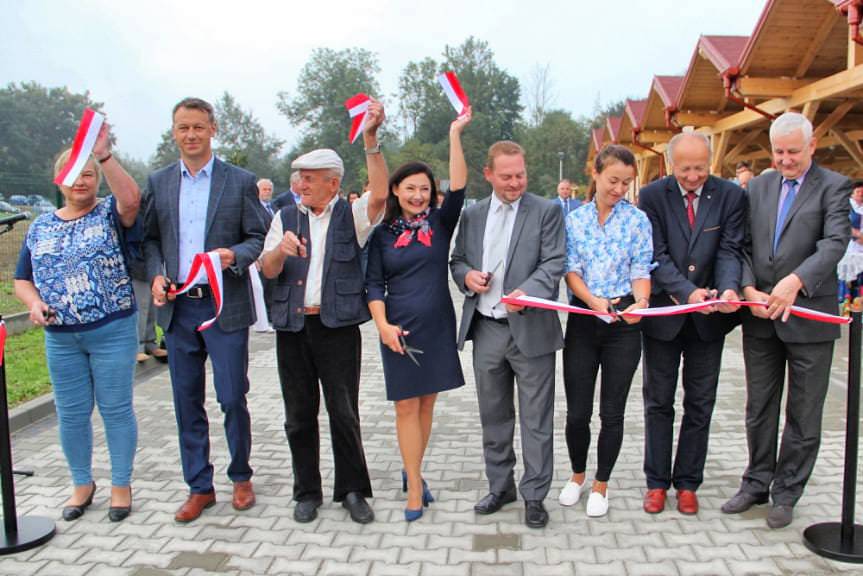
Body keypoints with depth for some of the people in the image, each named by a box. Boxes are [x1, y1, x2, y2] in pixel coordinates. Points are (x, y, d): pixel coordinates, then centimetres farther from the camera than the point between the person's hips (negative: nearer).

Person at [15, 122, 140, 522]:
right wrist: (35, 304, -6)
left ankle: (121, 485, 18)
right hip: (60, 338, 4)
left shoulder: (110, 215, -1)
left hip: (113, 332, -4)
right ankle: (82, 483, 29)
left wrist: (104, 155, -31)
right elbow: (22, 280, 14)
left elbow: (131, 199, -25)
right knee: (71, 413, 12)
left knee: (116, 409, 4)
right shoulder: (40, 228, 11)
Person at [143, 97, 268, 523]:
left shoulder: (240, 181, 0)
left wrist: (234, 256, -19)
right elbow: (150, 238, 14)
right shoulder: (157, 182, 10)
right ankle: (199, 488, 23)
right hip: (177, 307, 3)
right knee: (187, 403, 10)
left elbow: (258, 237, 1)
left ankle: (241, 477, 24)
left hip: (225, 306, -3)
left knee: (232, 398, 2)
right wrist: (156, 274, -4)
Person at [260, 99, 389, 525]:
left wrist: (370, 140, -27)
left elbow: (380, 195, -18)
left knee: (345, 414, 2)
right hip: (292, 326, 3)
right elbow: (268, 271, 5)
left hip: (338, 326, -3)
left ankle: (353, 490, 18)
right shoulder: (286, 218, 12)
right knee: (299, 416, 11)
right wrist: (280, 249, -18)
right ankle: (307, 492, 25)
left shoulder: (351, 216, 3)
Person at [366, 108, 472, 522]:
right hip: (400, 329, -1)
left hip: (437, 327, 2)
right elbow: (374, 283, 0)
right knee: (406, 406, 1)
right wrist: (383, 325, -12)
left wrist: (455, 134, -14)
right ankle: (415, 487, 8)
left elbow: (458, 188, -11)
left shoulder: (440, 223, 3)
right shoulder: (382, 234, 2)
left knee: (427, 403, 11)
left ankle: (413, 470, 28)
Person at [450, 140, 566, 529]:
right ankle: (500, 486, 33)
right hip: (486, 329, 4)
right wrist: (466, 275, -7)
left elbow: (554, 263, -11)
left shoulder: (546, 211, -3)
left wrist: (526, 292, -28)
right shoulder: (472, 215, 9)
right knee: (494, 416, 16)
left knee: (536, 420, 6)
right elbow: (456, 260, 16)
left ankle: (534, 495, 21)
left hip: (530, 329, -4)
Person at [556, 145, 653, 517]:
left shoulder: (637, 220, 1)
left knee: (612, 413, 6)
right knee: (576, 412, 6)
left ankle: (601, 484, 25)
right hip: (582, 322, 1)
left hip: (623, 324, -1)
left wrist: (640, 301, -23)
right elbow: (571, 270, -1)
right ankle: (577, 475, 31)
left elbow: (641, 271, -2)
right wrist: (594, 300, -20)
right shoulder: (575, 220, 4)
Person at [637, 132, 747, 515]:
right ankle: (657, 481, 23)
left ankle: (687, 483, 25)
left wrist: (728, 289, -28)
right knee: (658, 402, 9)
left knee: (700, 404, 10)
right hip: (663, 313, -1)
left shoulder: (731, 196, -3)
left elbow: (730, 251, -8)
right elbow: (656, 255, -11)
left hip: (708, 317, 1)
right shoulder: (652, 196, -6)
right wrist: (688, 291, -26)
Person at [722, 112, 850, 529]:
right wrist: (748, 289, -11)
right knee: (759, 408, 14)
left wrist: (796, 282, -31)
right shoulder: (758, 187, 9)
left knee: (803, 414, 8)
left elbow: (836, 242, -17)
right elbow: (742, 245, 5)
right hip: (760, 316, 4)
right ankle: (757, 483, 29)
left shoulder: (833, 187, -4)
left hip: (809, 315, -4)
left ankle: (786, 493, 23)